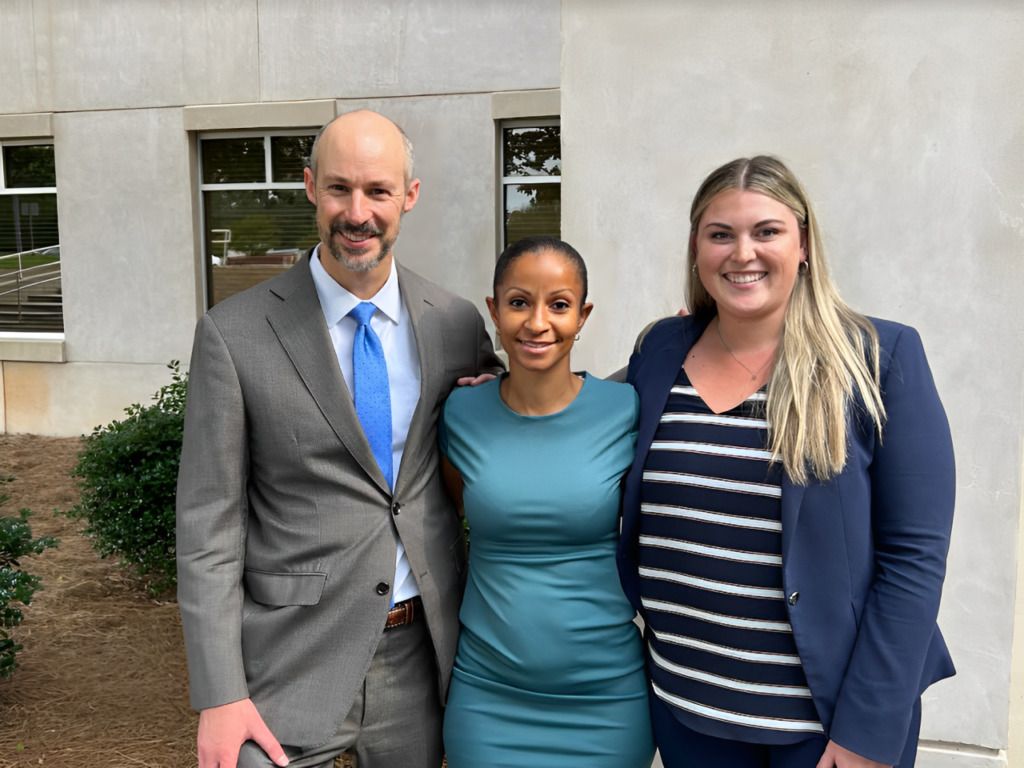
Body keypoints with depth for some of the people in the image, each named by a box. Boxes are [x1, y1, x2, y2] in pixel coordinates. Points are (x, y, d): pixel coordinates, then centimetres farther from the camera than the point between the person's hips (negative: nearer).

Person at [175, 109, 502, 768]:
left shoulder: (458, 323, -1)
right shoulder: (235, 334, -9)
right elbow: (208, 526, -7)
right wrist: (219, 696, -10)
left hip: (422, 650, 3)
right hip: (293, 662, -3)